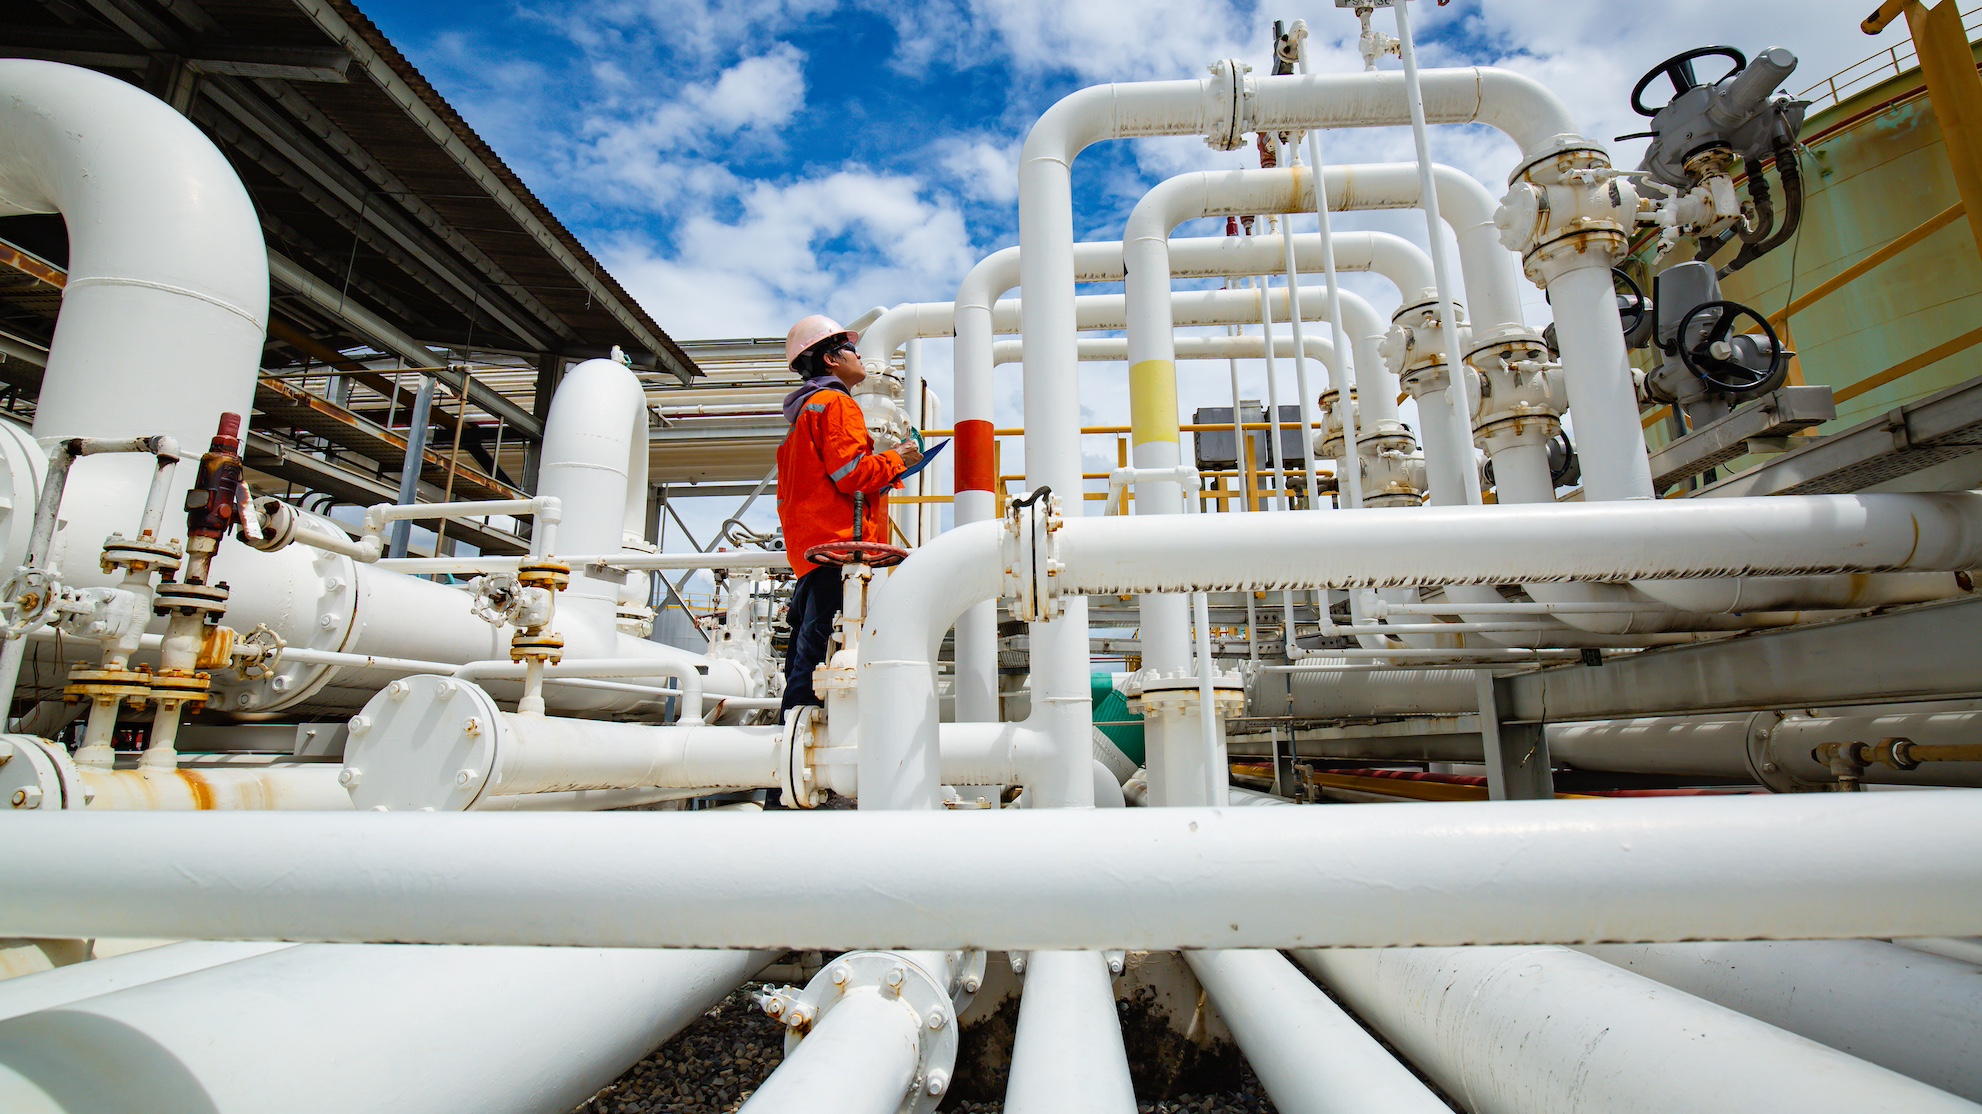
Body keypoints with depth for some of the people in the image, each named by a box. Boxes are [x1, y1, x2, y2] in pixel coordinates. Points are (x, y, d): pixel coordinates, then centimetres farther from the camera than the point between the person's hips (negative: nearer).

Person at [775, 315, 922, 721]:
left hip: (809, 546, 10)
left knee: (809, 640, 9)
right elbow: (851, 472, -15)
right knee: (823, 640, -14)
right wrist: (896, 459, 0)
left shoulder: (805, 411, 29)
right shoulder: (836, 403, -3)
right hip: (839, 540, -10)